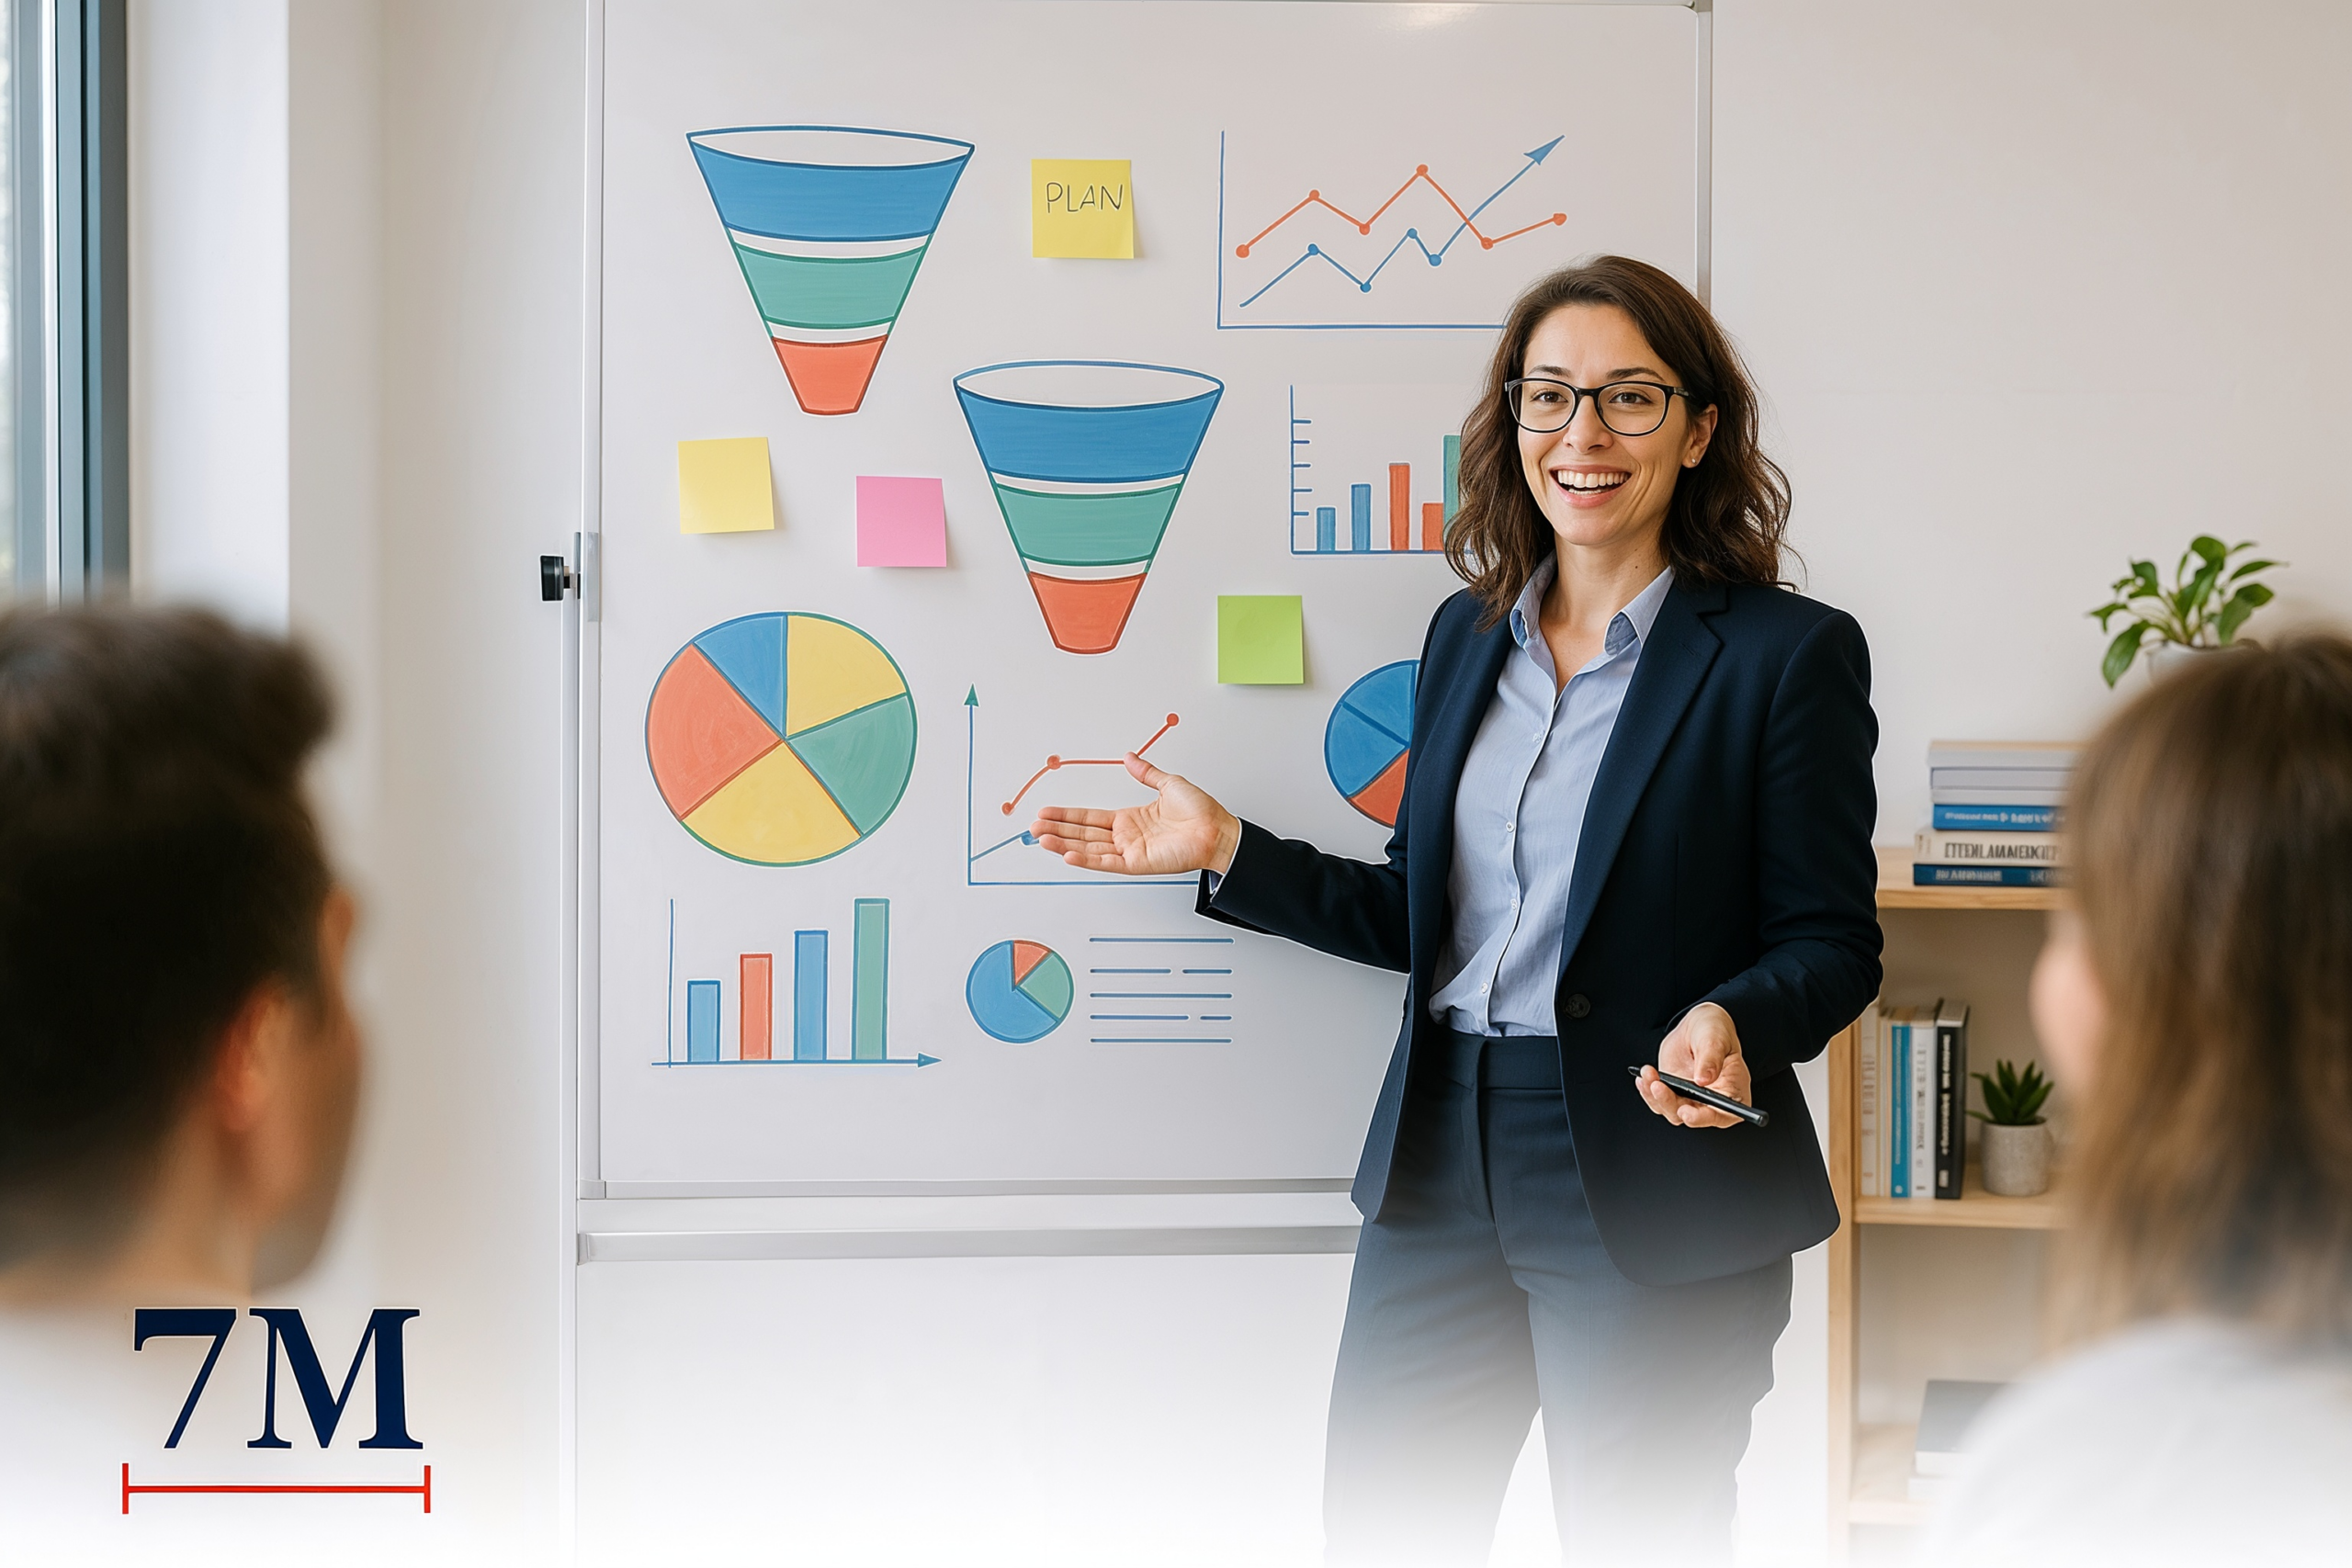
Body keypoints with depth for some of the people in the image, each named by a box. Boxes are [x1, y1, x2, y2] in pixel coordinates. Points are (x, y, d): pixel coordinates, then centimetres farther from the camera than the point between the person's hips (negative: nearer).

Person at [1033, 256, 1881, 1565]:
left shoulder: (1787, 652, -7)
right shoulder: (1467, 636, 11)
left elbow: (1832, 942, -6)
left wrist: (1733, 1022, -27)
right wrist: (1228, 853, 8)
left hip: (1651, 1197, -5)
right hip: (1443, 1159, 5)